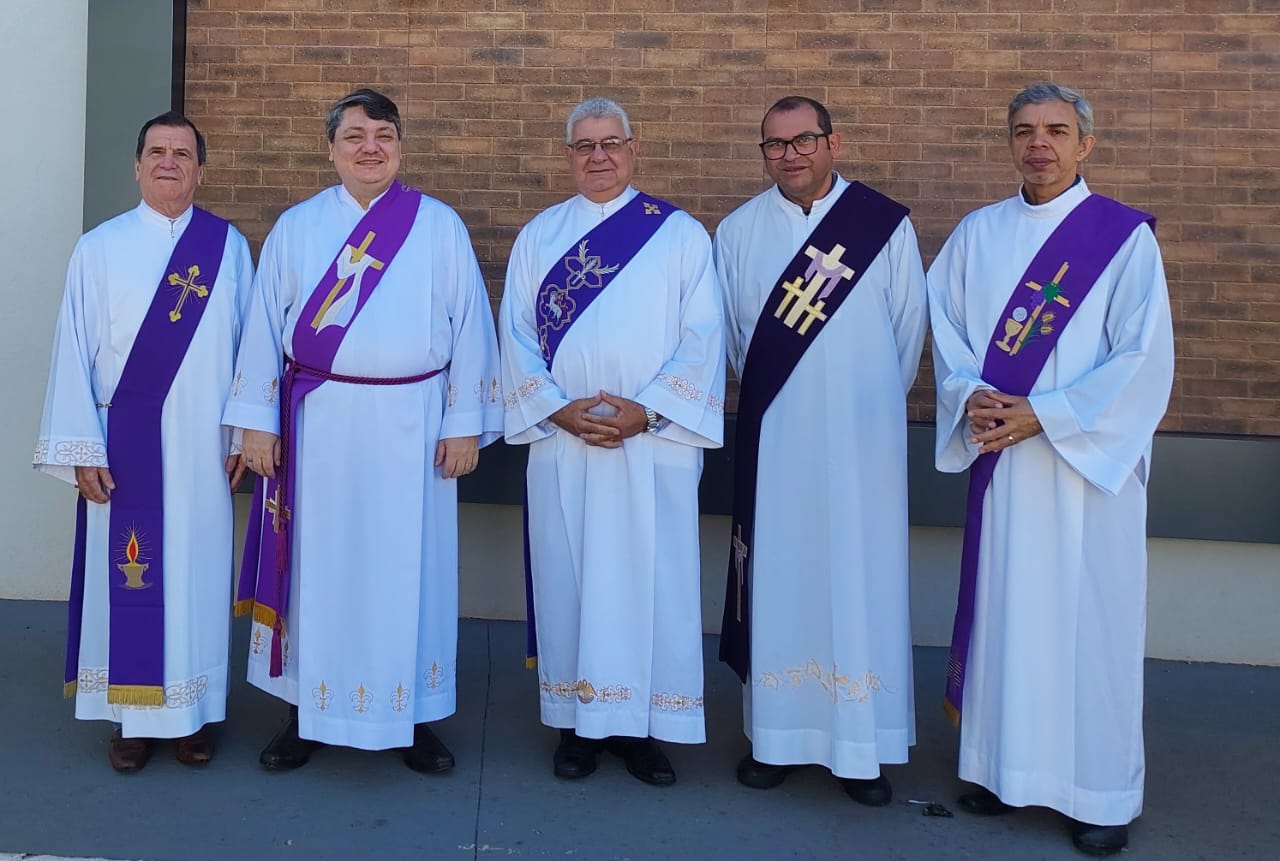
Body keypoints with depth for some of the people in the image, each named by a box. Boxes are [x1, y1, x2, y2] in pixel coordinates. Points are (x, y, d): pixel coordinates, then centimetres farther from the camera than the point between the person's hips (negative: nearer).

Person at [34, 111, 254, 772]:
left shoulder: (229, 247, 3)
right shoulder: (99, 248, 1)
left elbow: (249, 344, 5)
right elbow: (73, 350, -1)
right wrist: (82, 449, -6)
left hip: (202, 445, 1)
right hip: (123, 441, -1)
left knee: (197, 571, 7)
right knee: (126, 577, 5)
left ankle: (192, 709, 20)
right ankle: (132, 714, 18)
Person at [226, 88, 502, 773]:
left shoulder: (440, 227, 3)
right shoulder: (295, 227, 7)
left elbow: (470, 327, 1)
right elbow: (265, 326, 6)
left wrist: (465, 422, -4)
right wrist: (257, 420, 1)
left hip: (410, 427, -1)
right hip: (317, 425, 1)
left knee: (407, 569, 5)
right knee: (317, 567, 7)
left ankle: (413, 716, 18)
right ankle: (308, 710, 20)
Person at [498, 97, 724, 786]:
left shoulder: (681, 234, 4)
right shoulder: (538, 236, 11)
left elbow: (702, 338, -2)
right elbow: (517, 336, 5)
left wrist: (646, 411, -13)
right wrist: (559, 409, -10)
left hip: (654, 443, -1)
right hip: (561, 441, 2)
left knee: (652, 580, 1)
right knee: (567, 578, 6)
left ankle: (642, 726, 14)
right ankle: (577, 721, 19)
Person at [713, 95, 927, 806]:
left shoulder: (886, 224, -2)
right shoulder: (738, 231, 4)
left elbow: (910, 323, 6)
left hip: (862, 438, -1)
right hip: (773, 437, 2)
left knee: (860, 581, 2)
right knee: (776, 579, 5)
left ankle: (862, 745, 12)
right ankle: (775, 734, 16)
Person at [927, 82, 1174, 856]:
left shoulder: (1125, 235, -5)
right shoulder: (977, 233, 8)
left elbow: (1145, 358, -11)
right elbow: (946, 328, 8)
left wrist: (1042, 414, -16)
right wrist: (970, 397, -11)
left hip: (1089, 460, -4)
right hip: (1001, 459, 4)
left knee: (1090, 620, 2)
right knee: (1003, 609, 10)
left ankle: (1103, 791, 16)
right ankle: (1005, 764, 25)